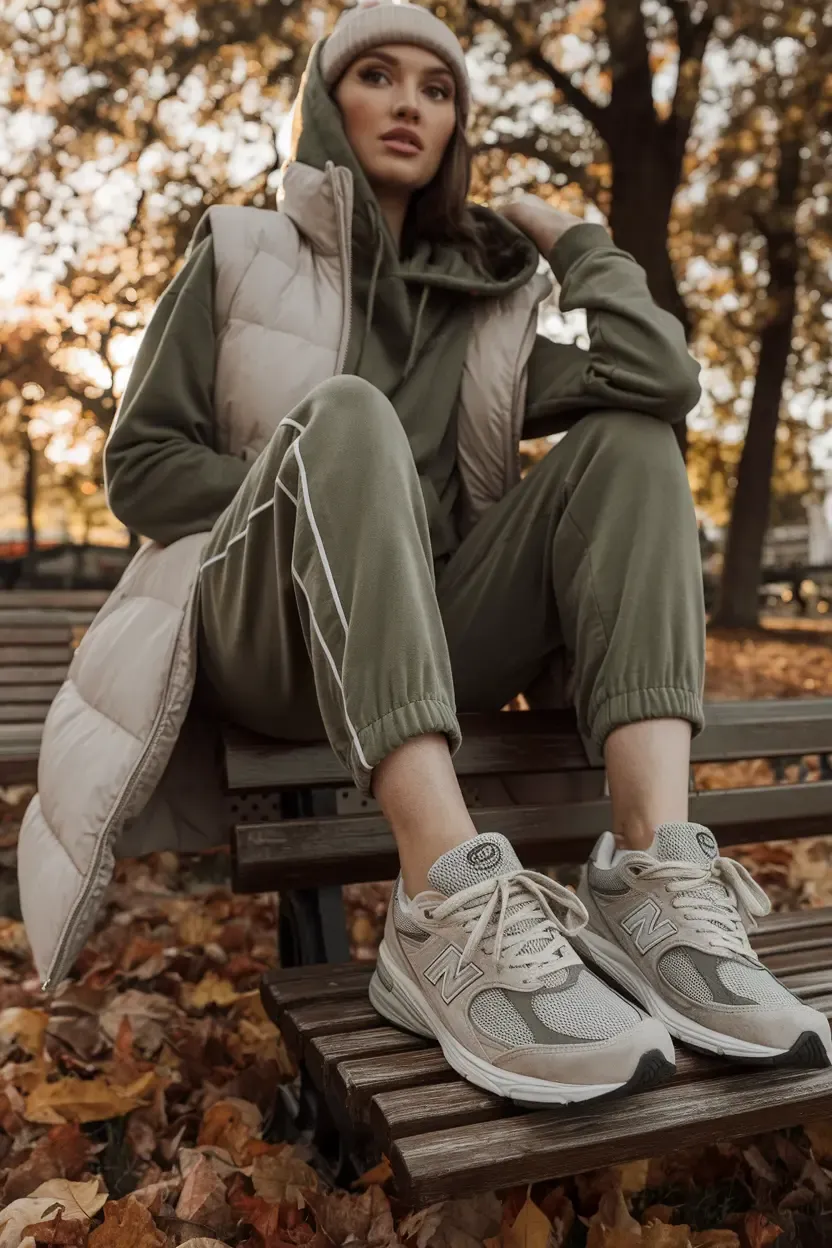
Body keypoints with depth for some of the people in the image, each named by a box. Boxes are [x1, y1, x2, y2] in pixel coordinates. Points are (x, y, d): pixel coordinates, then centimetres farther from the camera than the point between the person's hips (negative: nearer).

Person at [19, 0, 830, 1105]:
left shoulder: (490, 301, 16)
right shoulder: (240, 254, 12)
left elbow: (661, 382, -2)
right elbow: (141, 464, 4)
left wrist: (570, 239, 10)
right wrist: (311, 500, -9)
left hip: (431, 650, 3)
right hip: (261, 637, -3)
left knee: (628, 441, -13)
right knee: (345, 415, -29)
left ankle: (657, 876, -32)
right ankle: (451, 912, -46)